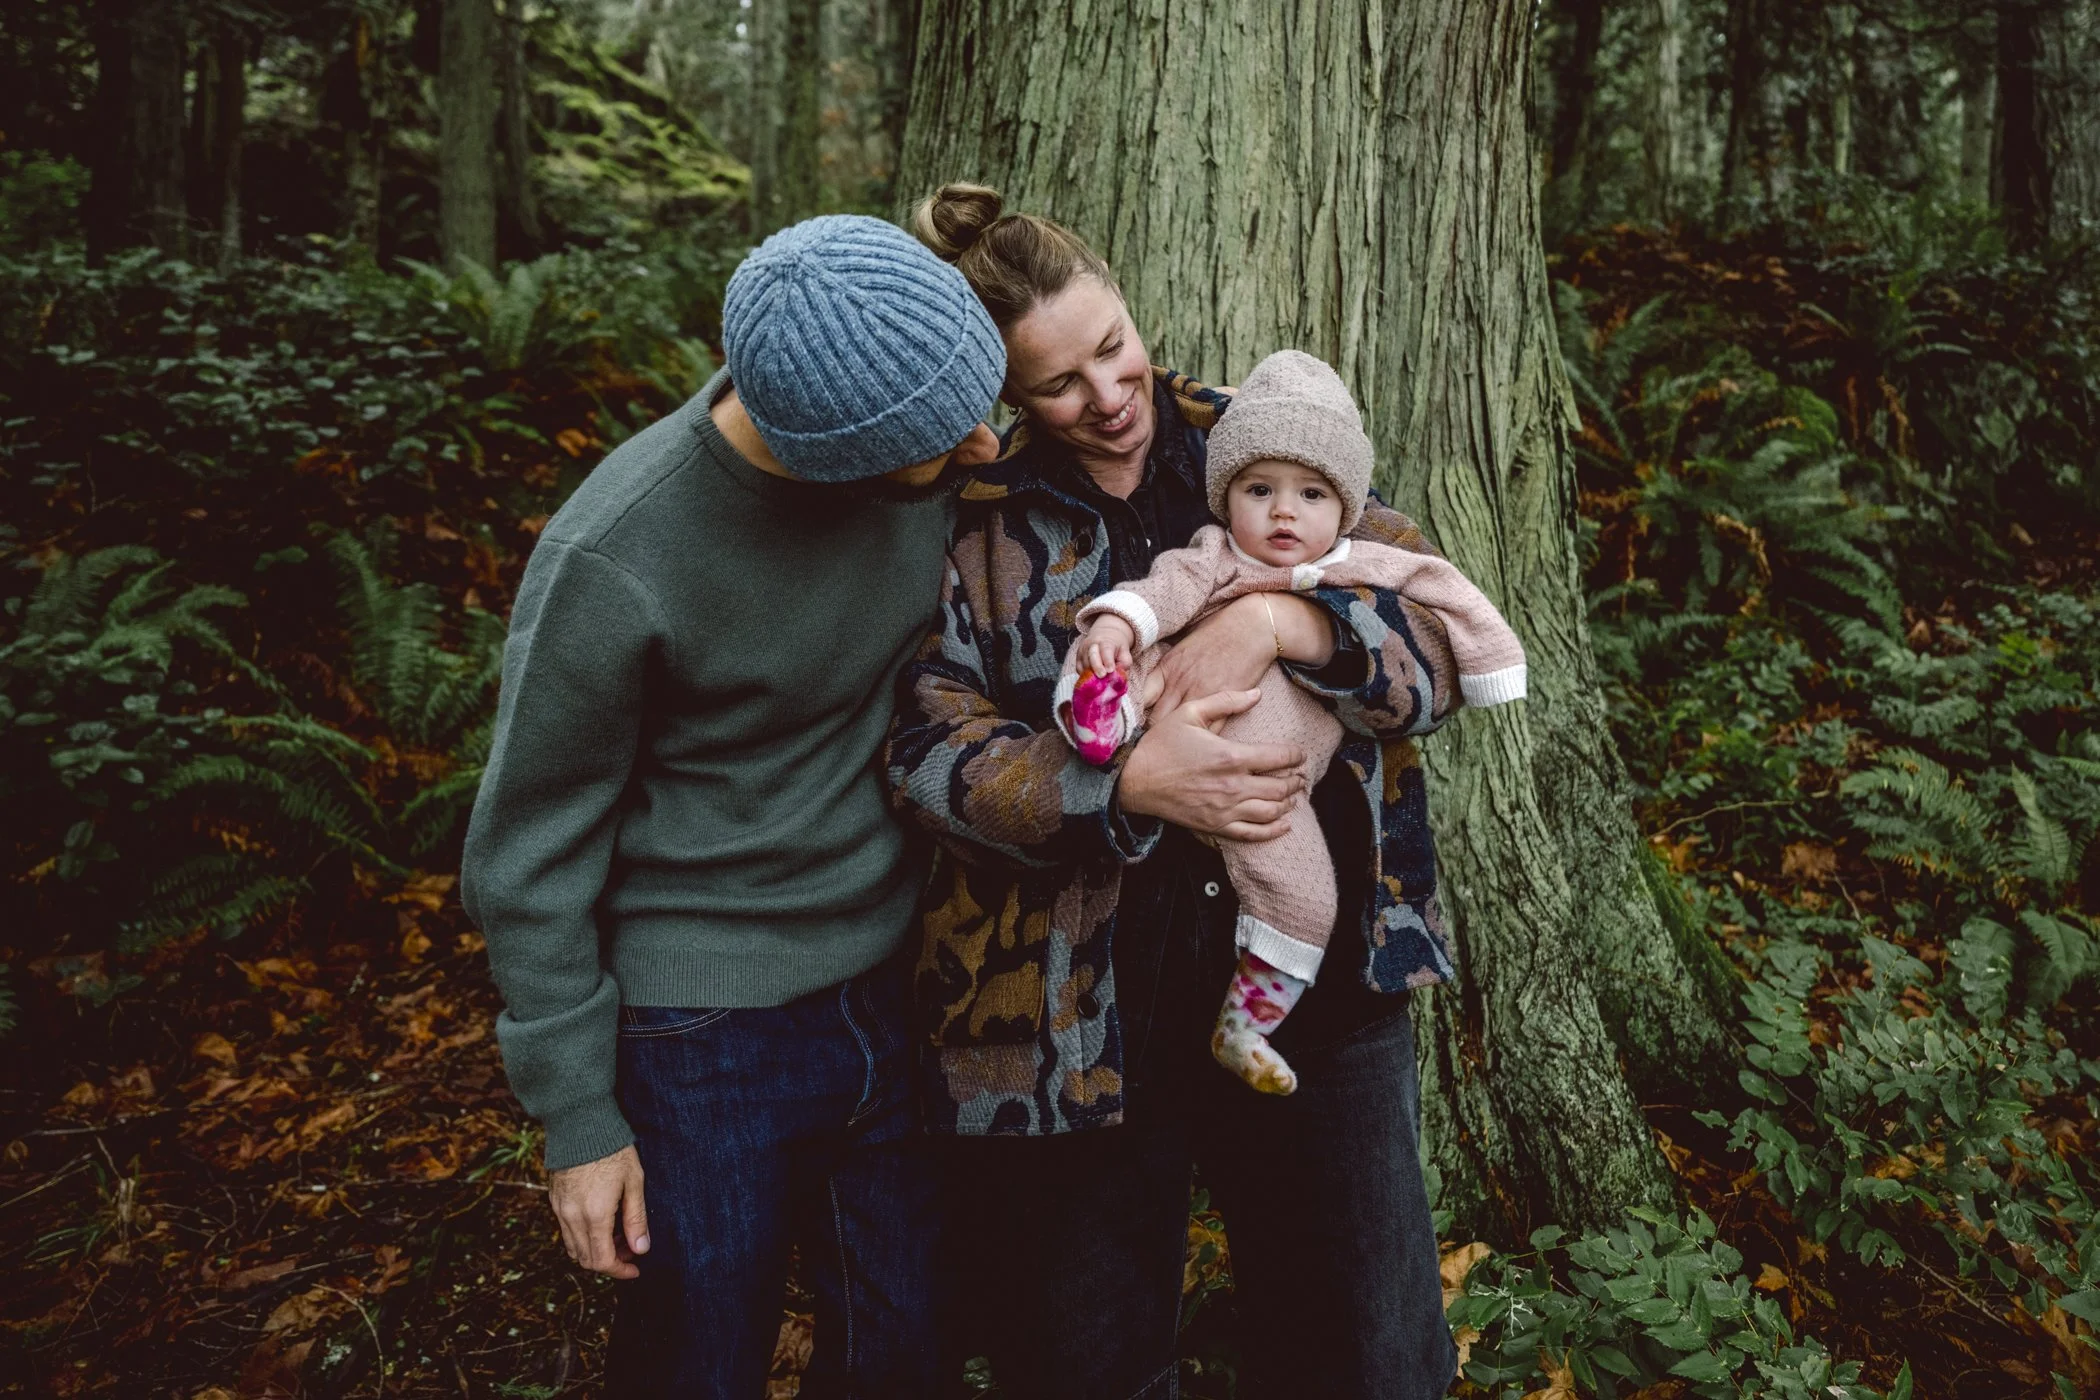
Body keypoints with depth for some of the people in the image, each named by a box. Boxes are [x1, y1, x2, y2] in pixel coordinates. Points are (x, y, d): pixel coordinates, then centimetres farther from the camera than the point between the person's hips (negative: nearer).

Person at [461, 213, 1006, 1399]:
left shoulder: (942, 464, -10)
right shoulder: (616, 563, -23)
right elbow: (531, 858, -11)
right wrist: (580, 1120, -6)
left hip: (895, 984, 5)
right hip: (709, 1032, -4)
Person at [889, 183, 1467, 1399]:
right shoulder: (978, 524, -2)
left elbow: (1449, 637, -5)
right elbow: (930, 743, -11)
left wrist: (1279, 619, -24)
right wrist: (1130, 784, -25)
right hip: (1083, 1015, -1)